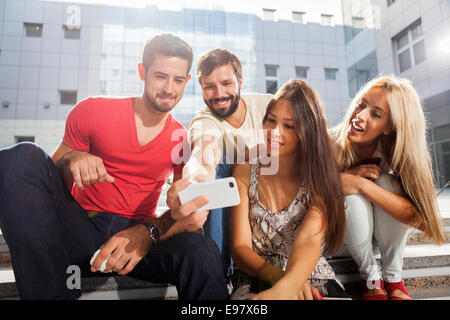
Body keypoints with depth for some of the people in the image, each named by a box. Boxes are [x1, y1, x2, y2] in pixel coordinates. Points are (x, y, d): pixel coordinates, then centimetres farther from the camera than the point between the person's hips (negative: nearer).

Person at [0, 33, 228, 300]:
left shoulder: (183, 140, 3)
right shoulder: (93, 111, 0)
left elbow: (188, 210, -3)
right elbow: (51, 177, 4)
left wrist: (148, 232, -24)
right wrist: (71, 162, -20)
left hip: (138, 236, -2)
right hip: (80, 229, 3)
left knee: (202, 251, -35)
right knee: (21, 157, -21)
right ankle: (54, 292, -18)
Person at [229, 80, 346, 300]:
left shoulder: (319, 178, -3)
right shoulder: (246, 172, 0)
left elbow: (309, 240, -20)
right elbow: (240, 247, -5)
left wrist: (285, 287, -40)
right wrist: (279, 276, -25)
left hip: (312, 281, 1)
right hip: (257, 280, 0)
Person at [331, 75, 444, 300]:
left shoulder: (393, 152, -20)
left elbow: (419, 218, -29)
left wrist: (362, 184, -39)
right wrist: (347, 176, -31)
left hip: (382, 234, 2)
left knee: (388, 182, -28)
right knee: (353, 197, -33)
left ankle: (393, 277, -9)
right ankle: (371, 277, -7)